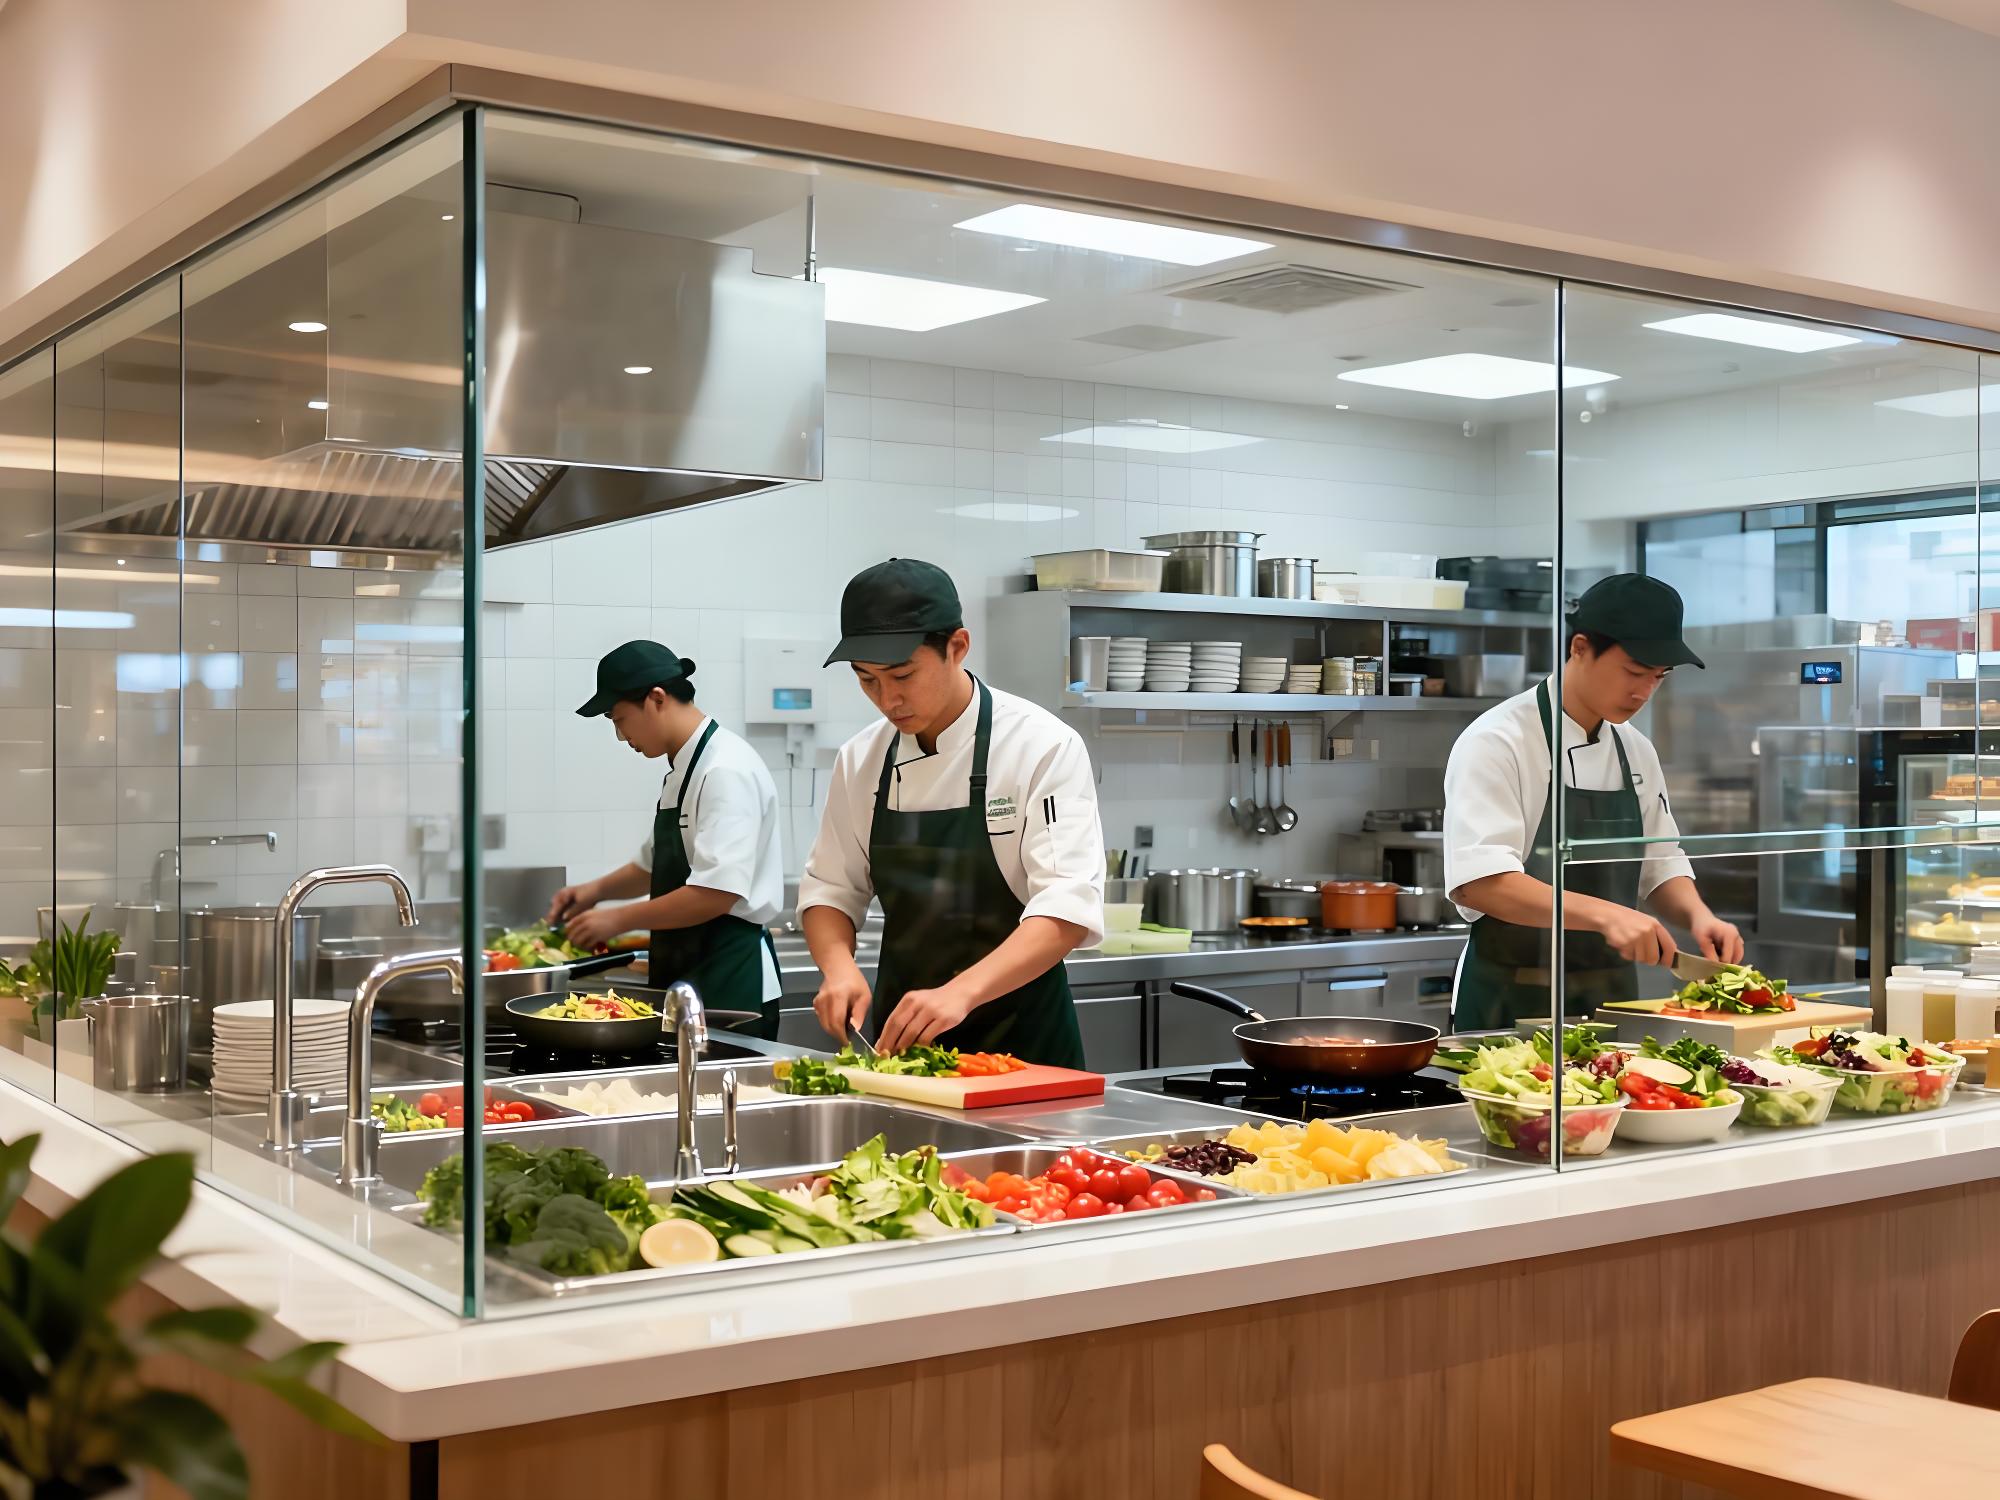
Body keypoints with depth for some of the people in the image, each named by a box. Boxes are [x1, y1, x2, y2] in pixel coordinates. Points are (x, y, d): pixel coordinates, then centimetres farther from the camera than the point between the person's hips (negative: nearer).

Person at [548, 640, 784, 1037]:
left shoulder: (726, 770, -17)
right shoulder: (683, 769, 13)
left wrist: (620, 919, -16)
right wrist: (597, 890, 13)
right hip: (684, 968, 9)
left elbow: (717, 893, -24)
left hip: (729, 978, -9)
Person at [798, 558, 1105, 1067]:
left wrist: (960, 993, -35)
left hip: (1020, 1043, -4)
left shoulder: (1043, 747, -15)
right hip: (902, 1038, 4)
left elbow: (1068, 909, -22)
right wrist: (839, 967, -13)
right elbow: (829, 889, 9)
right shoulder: (862, 759, 2)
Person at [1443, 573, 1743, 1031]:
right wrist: (1603, 915, -32)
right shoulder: (1497, 743, -14)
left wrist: (1697, 915, -6)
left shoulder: (1637, 752, 10)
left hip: (1612, 997, 7)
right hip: (1511, 1003, -6)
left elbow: (1661, 866, 16)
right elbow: (1475, 881, -25)